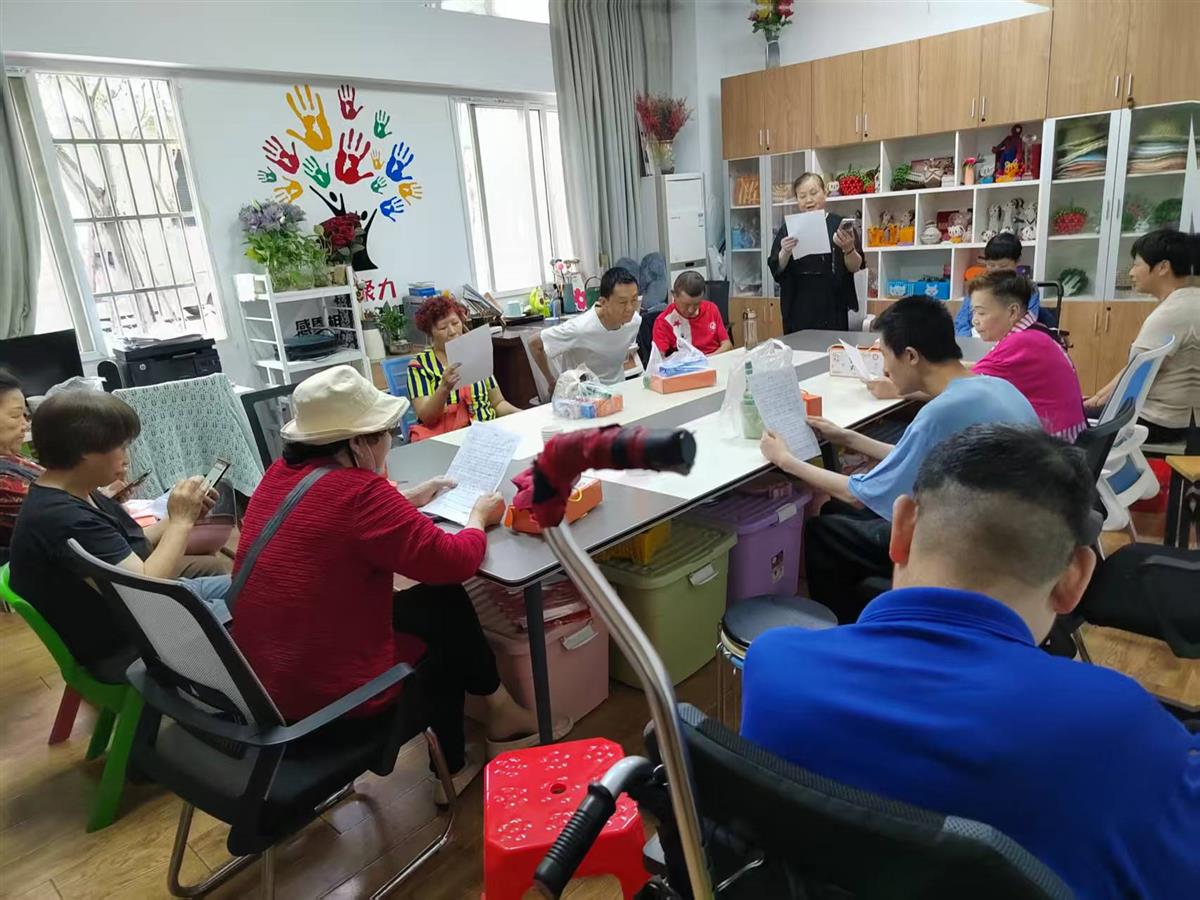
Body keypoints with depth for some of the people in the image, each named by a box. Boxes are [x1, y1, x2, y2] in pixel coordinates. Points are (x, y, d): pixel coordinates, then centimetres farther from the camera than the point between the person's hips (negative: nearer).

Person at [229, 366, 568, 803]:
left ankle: (451, 765, 29)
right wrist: (479, 518, 0)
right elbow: (454, 561, -19)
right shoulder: (359, 491, -24)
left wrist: (405, 501, 18)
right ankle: (501, 715, 33)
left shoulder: (280, 473, 2)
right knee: (447, 607, 12)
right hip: (331, 698, -8)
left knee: (435, 604, 19)